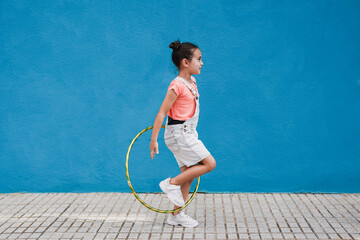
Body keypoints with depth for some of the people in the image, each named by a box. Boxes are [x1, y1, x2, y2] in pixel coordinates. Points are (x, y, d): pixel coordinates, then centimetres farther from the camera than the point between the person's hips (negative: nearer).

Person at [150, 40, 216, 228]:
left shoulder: (192, 82, 9)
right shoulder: (177, 85, -18)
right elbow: (162, 113, -19)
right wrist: (154, 139, -20)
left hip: (187, 133, 9)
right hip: (178, 133, -9)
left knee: (189, 174, 10)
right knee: (210, 163, -10)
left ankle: (177, 215, 18)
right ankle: (171, 183, -1)